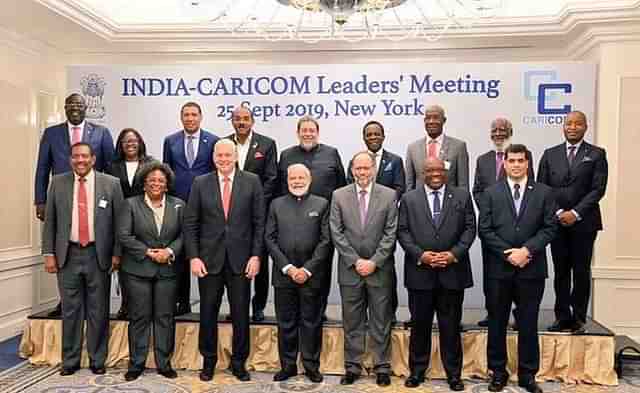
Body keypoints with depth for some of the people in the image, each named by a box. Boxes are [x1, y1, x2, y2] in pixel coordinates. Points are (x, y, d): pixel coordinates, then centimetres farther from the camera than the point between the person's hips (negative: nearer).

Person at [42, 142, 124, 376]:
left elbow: (119, 221, 0)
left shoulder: (111, 184, -1)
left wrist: (117, 253, -3)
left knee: (98, 311, 7)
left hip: (98, 255, -1)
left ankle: (97, 360, 21)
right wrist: (49, 253, 1)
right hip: (68, 255, 1)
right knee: (70, 310, 10)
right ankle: (70, 361, 24)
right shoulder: (58, 183, 5)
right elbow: (49, 221, 7)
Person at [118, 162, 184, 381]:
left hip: (167, 270, 2)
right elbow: (124, 235, -5)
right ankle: (136, 364, 17)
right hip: (137, 269, -1)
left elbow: (184, 234, 3)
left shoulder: (178, 205, 7)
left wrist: (170, 251, -13)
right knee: (139, 317, 5)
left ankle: (164, 363, 17)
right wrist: (147, 252, -13)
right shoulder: (131, 204, 2)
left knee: (165, 317, 6)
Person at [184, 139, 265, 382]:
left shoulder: (252, 182, 0)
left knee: (241, 314, 7)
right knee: (208, 313, 10)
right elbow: (190, 224, 3)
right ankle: (208, 361, 28)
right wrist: (193, 257, -5)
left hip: (241, 260, -1)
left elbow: (259, 222, 0)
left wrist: (256, 255, -6)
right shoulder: (200, 183, 3)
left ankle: (239, 362, 25)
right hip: (209, 259, 1)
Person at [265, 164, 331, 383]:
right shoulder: (276, 204, 9)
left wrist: (308, 269, -10)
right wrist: (287, 267, -7)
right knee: (285, 323, 9)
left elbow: (325, 240, -2)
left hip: (311, 274, -1)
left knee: (311, 322, 7)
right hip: (283, 273, 1)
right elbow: (270, 238, 3)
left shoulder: (321, 204, 4)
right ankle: (288, 365, 22)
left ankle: (311, 366, 20)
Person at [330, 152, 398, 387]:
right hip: (350, 268, 1)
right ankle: (352, 367, 21)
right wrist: (355, 261, -8)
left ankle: (382, 368, 21)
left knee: (381, 322, 9)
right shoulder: (339, 196, 2)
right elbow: (336, 233, -1)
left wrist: (374, 261, -10)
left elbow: (391, 233, -3)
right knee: (352, 322, 9)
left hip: (380, 269, 0)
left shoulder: (389, 195, 0)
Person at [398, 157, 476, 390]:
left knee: (451, 326, 8)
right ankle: (417, 371, 25)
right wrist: (420, 255, -12)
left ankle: (454, 374, 22)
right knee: (419, 325, 11)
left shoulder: (462, 196, 6)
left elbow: (469, 228, 2)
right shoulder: (409, 199, 6)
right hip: (420, 272, 0)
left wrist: (454, 254, -11)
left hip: (453, 271, 0)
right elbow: (402, 231, 1)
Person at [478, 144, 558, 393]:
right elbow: (484, 230, -2)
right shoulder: (491, 193, 3)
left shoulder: (544, 193, 4)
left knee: (528, 324, 8)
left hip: (532, 268, 0)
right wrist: (509, 253, -12)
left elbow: (550, 228, -1)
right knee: (497, 323, 9)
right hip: (499, 268, 0)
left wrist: (527, 250, -14)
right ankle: (498, 372, 22)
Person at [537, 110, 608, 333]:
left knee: (581, 272, 3)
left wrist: (575, 213, -12)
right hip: (557, 221, 2)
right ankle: (563, 317, 12)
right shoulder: (550, 154, 11)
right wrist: (558, 212, -6)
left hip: (583, 222, -2)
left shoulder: (596, 154, 5)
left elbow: (598, 189, -3)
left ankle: (579, 318, 13)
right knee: (560, 272, 5)